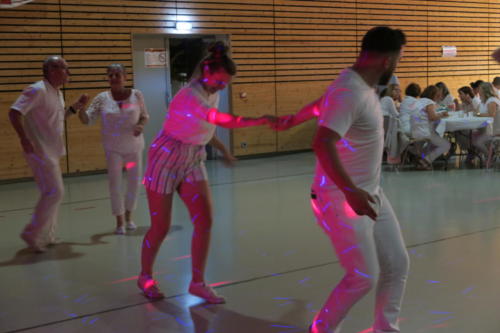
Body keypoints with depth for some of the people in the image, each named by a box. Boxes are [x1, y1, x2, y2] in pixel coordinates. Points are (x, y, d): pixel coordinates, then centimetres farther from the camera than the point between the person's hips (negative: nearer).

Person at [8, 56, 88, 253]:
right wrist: (24, 139, -24)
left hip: (51, 151, 10)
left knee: (52, 192, 14)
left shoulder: (57, 93, 12)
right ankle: (32, 234, 0)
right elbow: (14, 113, -22)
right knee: (54, 192, -11)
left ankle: (47, 236, 24)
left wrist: (76, 106, 10)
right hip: (40, 151, -10)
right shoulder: (38, 90, -17)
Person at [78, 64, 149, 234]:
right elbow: (87, 119, -10)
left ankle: (128, 215, 31)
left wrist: (141, 125, -18)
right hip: (113, 148, -1)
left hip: (134, 146, 1)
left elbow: (144, 116, 4)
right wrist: (80, 108, -30)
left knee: (134, 181, 10)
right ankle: (120, 220, 8)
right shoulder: (102, 98, -8)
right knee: (114, 182, -4)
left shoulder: (136, 95, -7)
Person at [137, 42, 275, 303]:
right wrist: (263, 120, -39)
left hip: (192, 163, 7)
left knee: (204, 221, -4)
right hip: (165, 162, -7)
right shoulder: (190, 96, -27)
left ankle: (198, 282, 7)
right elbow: (227, 122, -37)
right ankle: (145, 277, 26)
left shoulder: (212, 95, 0)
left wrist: (222, 149, 13)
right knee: (161, 227, 2)